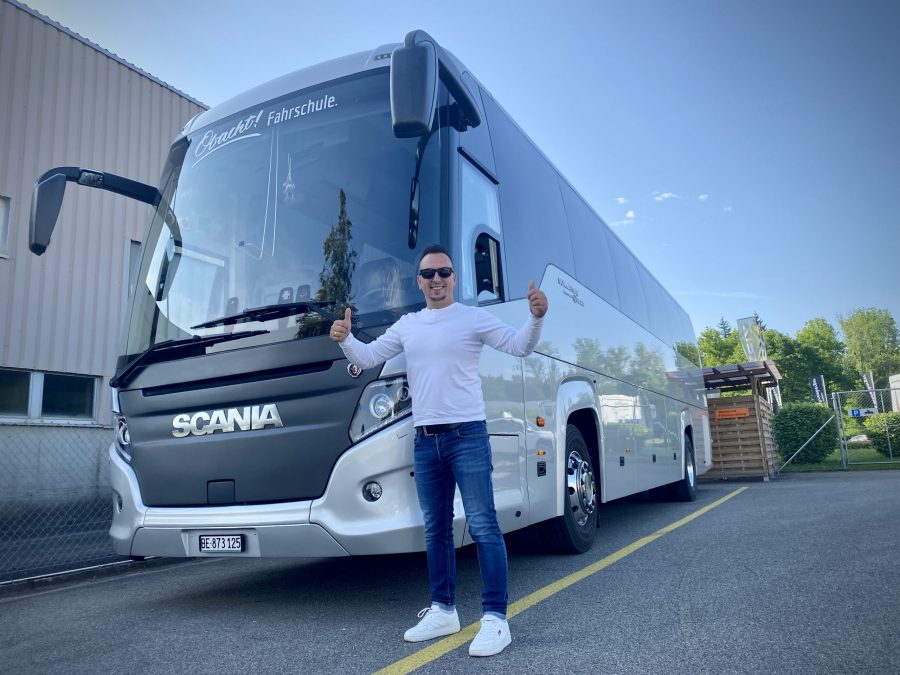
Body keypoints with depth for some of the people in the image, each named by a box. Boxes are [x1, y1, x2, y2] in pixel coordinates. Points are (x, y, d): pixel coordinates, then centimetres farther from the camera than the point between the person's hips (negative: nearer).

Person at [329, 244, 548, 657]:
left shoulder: (473, 318, -2)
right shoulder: (406, 326, 13)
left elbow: (520, 347, -10)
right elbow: (367, 358, 13)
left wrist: (536, 317, -29)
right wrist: (345, 339, -7)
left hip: (467, 435, -5)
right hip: (425, 440, 6)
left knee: (483, 527, -5)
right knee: (436, 530, 13)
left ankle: (495, 618, 2)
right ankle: (443, 610, 26)